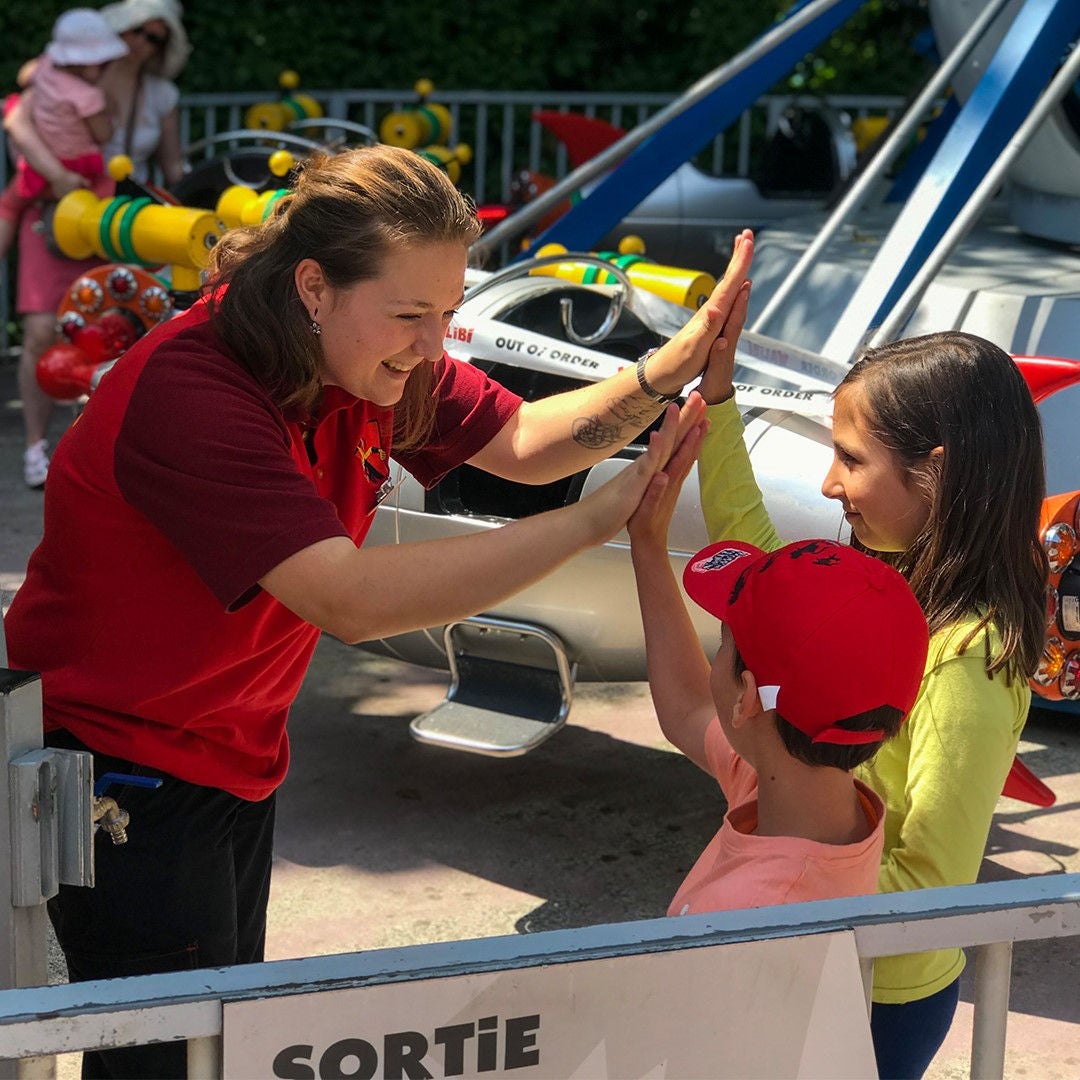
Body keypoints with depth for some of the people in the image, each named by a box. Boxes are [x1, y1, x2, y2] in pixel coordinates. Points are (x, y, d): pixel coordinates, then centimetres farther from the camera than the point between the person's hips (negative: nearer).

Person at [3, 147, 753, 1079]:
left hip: (234, 761, 8)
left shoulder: (369, 356, -5)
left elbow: (522, 441, 1)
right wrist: (604, 514, -40)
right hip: (126, 780, -8)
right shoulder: (188, 396, -32)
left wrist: (666, 374, -18)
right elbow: (349, 600, -40)